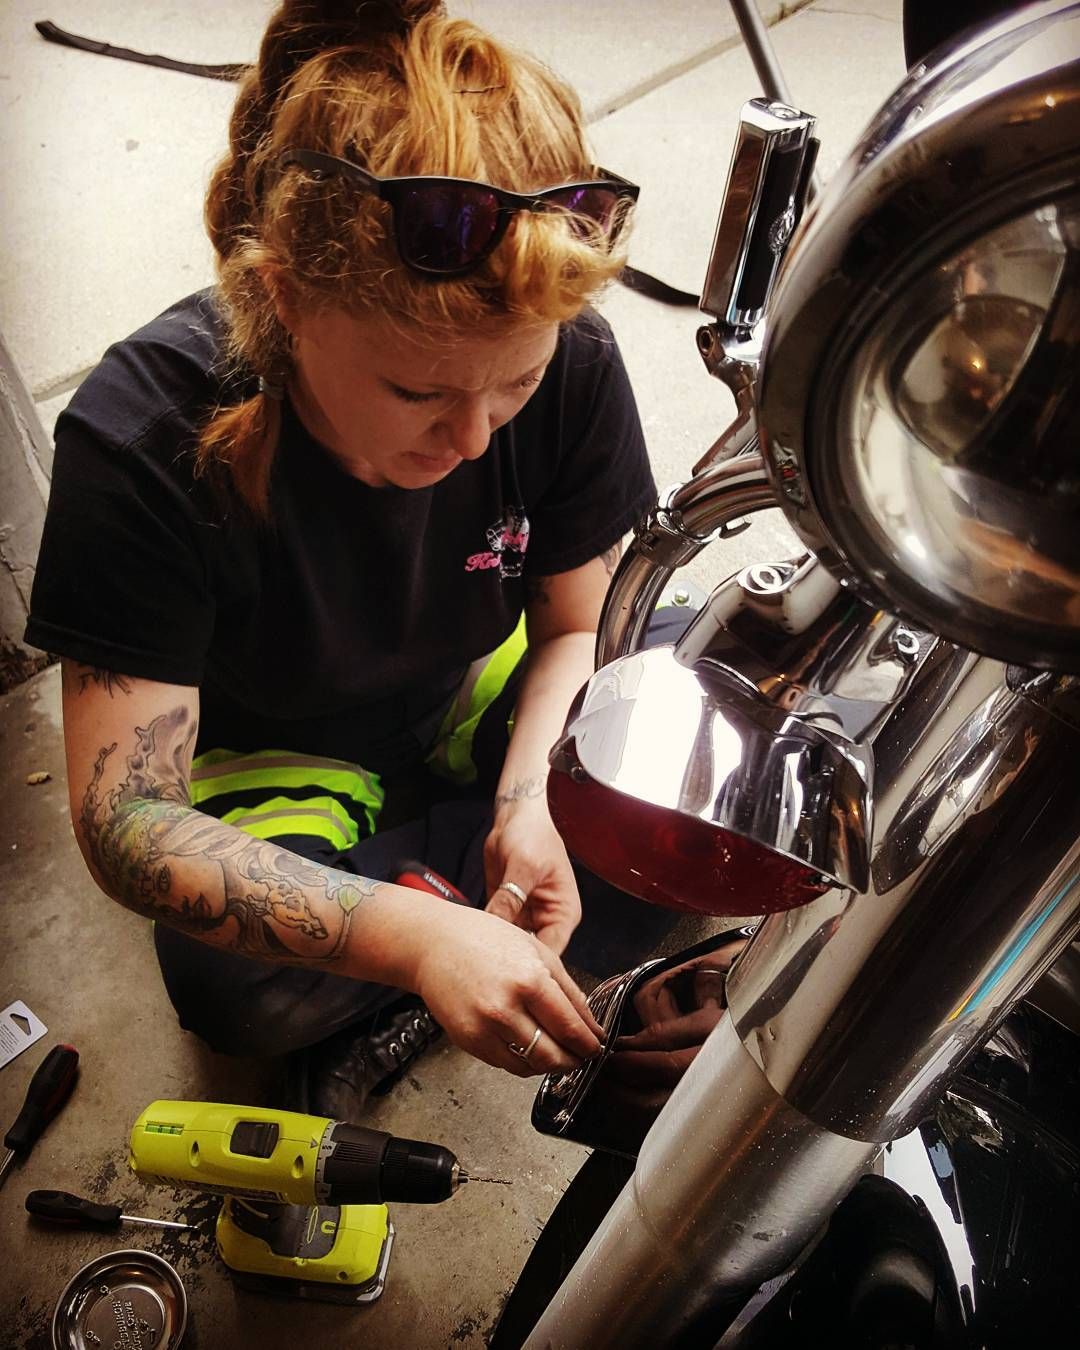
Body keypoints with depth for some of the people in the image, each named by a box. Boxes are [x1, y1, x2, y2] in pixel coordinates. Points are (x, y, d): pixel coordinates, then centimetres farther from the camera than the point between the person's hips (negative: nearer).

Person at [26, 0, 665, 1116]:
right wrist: (413, 935, -44)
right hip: (277, 759, -3)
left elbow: (576, 625, -6)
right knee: (240, 996, -31)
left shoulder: (572, 368, -22)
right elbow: (123, 818, -30)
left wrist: (527, 799, -27)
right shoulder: (142, 443, -31)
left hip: (483, 705, 4)